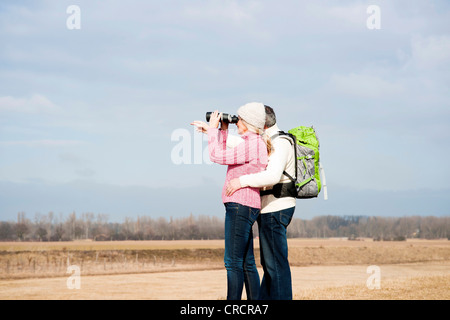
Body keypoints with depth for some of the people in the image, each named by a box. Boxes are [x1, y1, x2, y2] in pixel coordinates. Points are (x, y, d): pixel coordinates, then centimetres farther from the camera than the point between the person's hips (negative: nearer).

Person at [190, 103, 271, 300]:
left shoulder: (252, 145, -14)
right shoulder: (256, 144, 17)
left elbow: (217, 156, -13)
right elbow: (225, 157, 27)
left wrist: (213, 129, -1)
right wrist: (220, 131, 23)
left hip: (240, 206, -10)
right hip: (246, 207, 10)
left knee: (233, 262, -10)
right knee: (246, 263, 10)